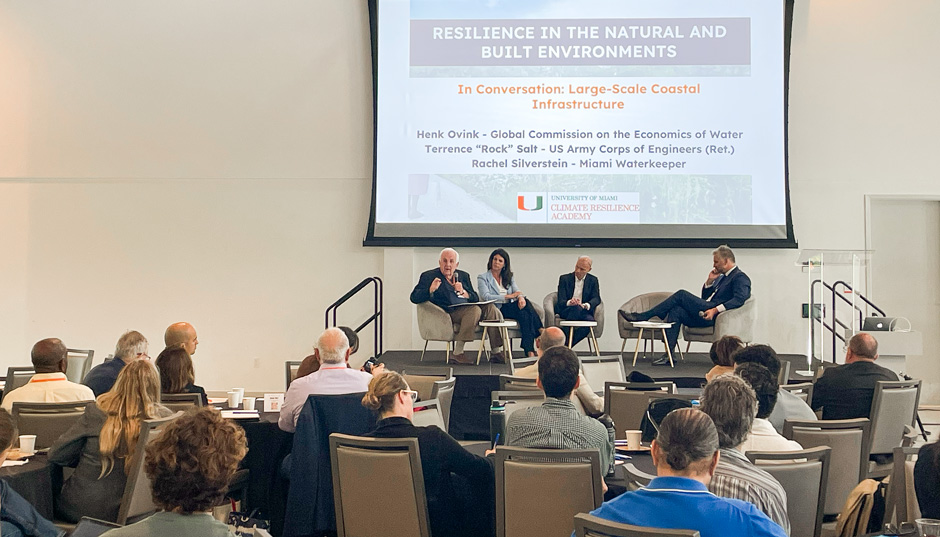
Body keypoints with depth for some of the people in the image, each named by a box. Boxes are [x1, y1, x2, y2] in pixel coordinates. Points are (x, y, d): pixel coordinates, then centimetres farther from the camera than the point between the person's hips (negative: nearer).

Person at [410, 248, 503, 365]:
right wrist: (431, 290, -18)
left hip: (468, 309, 6)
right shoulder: (429, 276, 9)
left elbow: (476, 299, 15)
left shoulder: (463, 276, 23)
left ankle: (497, 352, -16)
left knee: (490, 307, -19)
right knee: (474, 309, -31)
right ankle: (457, 353, -30)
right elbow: (414, 298, -1)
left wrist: (463, 292, -6)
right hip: (449, 312, -6)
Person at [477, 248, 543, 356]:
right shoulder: (482, 278, 7)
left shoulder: (508, 277, 22)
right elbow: (486, 297, -10)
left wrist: (521, 297, -23)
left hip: (510, 308, 4)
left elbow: (517, 290, 4)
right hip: (495, 310, -4)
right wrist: (508, 296, -14)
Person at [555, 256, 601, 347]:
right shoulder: (564, 278, 3)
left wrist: (586, 305, -27)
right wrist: (569, 302, -32)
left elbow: (596, 299, -3)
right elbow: (561, 301, -6)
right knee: (576, 308, -37)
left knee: (590, 320, -33)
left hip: (584, 312, 2)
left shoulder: (593, 280, 10)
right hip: (565, 311, -2)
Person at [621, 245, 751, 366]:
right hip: (703, 315, 9)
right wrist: (709, 281, 10)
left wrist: (716, 309, -27)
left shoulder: (740, 277, -1)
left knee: (681, 295, -17)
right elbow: (704, 297, 27)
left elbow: (739, 299, -19)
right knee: (676, 310, -14)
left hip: (715, 316, -9)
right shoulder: (722, 277, 27)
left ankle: (643, 316, -14)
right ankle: (668, 355, -20)